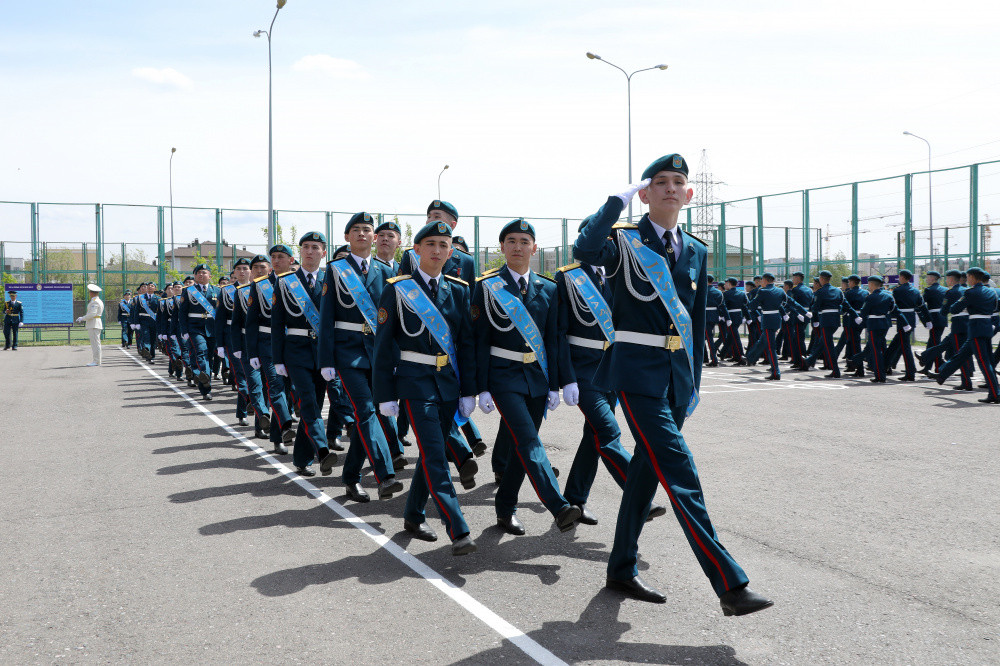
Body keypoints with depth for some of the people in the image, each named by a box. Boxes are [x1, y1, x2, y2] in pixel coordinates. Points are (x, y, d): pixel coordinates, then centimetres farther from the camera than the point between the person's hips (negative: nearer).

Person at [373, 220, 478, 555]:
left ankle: (413, 516, 29)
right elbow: (383, 343, -2)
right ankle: (458, 531, -14)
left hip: (449, 381, 4)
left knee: (432, 453, 12)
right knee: (434, 456, -11)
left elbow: (466, 342, 10)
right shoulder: (397, 289, -3)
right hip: (415, 380, -4)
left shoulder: (458, 290, 7)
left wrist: (468, 390, 6)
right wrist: (385, 395, -5)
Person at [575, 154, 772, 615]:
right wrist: (620, 198, -17)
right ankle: (730, 585, -13)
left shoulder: (696, 252, 14)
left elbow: (696, 322, 18)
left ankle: (622, 569, 29)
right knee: (680, 473, -13)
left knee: (647, 469, 14)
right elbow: (585, 250, -28)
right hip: (638, 370, -7)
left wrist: (694, 383, 17)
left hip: (677, 375, 7)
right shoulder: (625, 240, -3)